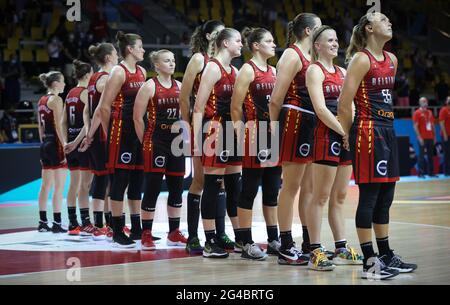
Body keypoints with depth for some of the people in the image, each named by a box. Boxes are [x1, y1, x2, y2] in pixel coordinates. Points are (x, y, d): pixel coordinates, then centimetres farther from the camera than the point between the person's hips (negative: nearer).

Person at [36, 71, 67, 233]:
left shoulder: (42, 101, 14)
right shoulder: (56, 100, -11)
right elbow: (58, 126, -17)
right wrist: (65, 147, -18)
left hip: (45, 143, 9)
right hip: (56, 144, -9)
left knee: (45, 185, 12)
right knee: (59, 186, -5)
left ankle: (43, 222, 15)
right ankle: (57, 224, -5)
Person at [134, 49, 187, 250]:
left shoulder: (179, 86, 10)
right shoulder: (149, 86, -6)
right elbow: (138, 117, -7)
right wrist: (145, 142, -5)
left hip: (176, 141, 6)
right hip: (156, 142, -6)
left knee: (177, 188, 8)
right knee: (152, 188, -5)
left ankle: (174, 233, 17)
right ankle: (146, 235, 2)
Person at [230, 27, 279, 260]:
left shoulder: (273, 71, 15)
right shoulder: (248, 70, -6)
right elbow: (236, 107, -10)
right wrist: (242, 133, -10)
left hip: (274, 134, 7)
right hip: (256, 134, -7)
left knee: (272, 190, 11)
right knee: (249, 190, -3)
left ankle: (273, 240, 17)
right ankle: (247, 244, 1)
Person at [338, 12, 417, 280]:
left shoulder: (391, 60, 14)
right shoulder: (362, 60, -10)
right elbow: (344, 104, -13)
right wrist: (349, 137, -8)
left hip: (387, 130, 8)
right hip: (368, 132, -8)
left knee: (385, 197, 13)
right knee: (369, 196, -5)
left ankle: (386, 255, 22)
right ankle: (369, 262, -1)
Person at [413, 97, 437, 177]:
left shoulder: (430, 112, 15)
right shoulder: (417, 113, -4)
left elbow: (432, 125, 19)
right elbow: (415, 126, -9)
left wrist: (434, 136, 12)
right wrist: (419, 137, -16)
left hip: (430, 138, 6)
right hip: (422, 138, -6)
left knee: (430, 155, 8)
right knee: (421, 155, -5)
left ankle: (431, 172, 14)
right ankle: (421, 173, -2)